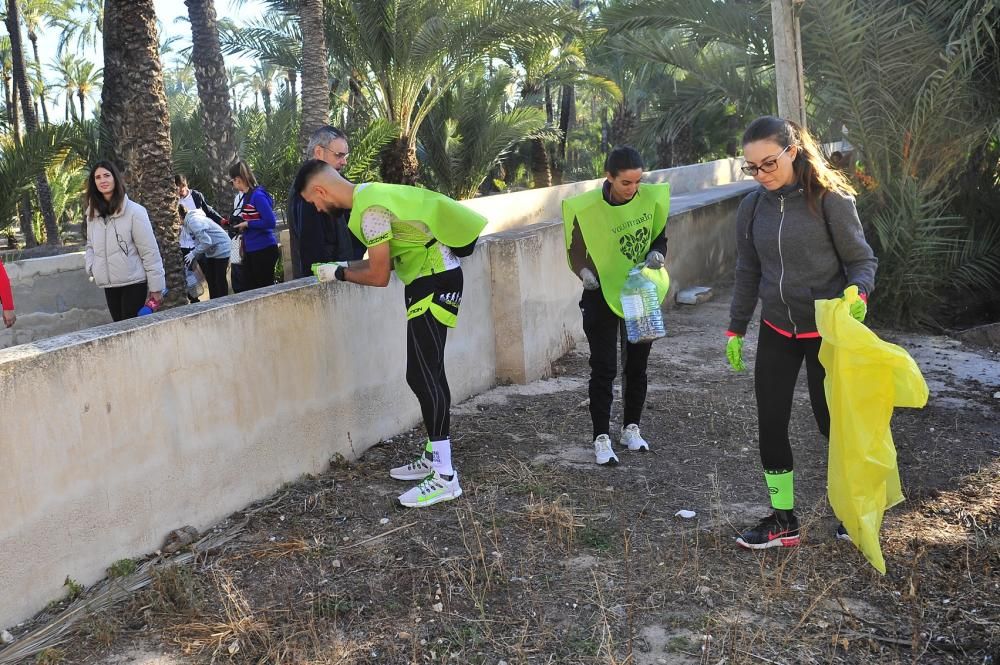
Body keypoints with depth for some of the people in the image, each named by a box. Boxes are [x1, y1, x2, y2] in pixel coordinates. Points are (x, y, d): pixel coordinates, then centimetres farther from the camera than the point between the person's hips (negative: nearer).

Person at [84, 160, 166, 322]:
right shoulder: (93, 213, 7)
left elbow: (150, 252, -10)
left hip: (134, 283, -5)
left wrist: (156, 287, -11)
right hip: (109, 285, 5)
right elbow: (91, 246, 20)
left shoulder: (134, 211, -10)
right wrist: (91, 267, -1)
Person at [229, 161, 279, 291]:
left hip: (264, 250, -9)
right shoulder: (246, 196, 11)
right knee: (248, 290, 11)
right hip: (250, 250, 9)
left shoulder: (258, 195, -16)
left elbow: (270, 222, -21)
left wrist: (247, 224, -15)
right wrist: (238, 223, 8)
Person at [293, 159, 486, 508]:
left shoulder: (370, 210, -19)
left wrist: (340, 273, -2)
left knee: (424, 376, -10)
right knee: (425, 374, 14)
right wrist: (343, 268, 12)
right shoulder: (371, 194, 12)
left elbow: (378, 276, -16)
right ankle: (434, 456, 25)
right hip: (430, 279, 10)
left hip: (434, 283, -10)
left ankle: (445, 477, -6)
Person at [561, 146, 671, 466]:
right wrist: (585, 272, -26)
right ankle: (601, 439, 7)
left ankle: (631, 429, 29)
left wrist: (657, 255, -16)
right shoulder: (588, 207, -18)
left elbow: (660, 236, 5)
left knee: (636, 365, 13)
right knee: (604, 369, -2)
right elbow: (575, 250, -7)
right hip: (602, 295, -3)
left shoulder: (651, 197, -9)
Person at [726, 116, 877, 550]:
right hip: (776, 332, 5)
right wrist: (736, 330, 12)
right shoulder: (751, 207, 2)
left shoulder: (829, 198, -12)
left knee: (833, 422, 6)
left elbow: (862, 259, -6)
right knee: (770, 424, 5)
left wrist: (857, 292, -27)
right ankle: (783, 520, 19)